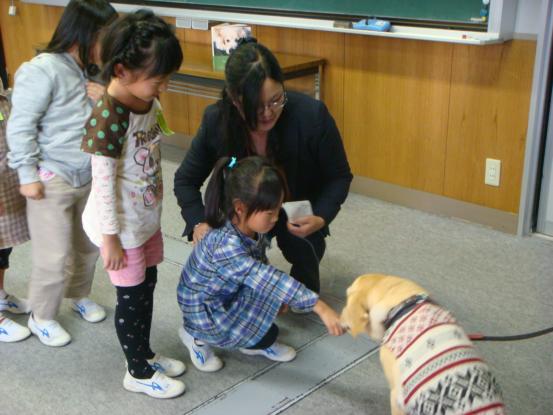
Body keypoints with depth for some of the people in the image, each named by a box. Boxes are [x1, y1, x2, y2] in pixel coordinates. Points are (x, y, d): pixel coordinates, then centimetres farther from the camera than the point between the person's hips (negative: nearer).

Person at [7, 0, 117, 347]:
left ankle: (79, 296, 45)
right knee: (55, 258, 2)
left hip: (89, 178, 7)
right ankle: (42, 318, 24)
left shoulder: (91, 71, 3)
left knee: (88, 246, 20)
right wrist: (28, 174, -14)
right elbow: (21, 126, -16)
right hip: (52, 181, -7)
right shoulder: (43, 70, -18)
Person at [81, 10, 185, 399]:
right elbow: (103, 183, -23)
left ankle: (145, 354, 41)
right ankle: (138, 372, 28)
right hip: (122, 226, -7)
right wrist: (110, 238, -17)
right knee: (132, 297, 8)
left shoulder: (148, 100, -4)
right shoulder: (108, 118, -28)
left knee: (147, 286, 21)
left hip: (148, 218, 7)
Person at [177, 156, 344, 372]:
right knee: (266, 335, -20)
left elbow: (260, 269, 6)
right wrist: (320, 307, -46)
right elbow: (267, 279, -44)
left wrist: (278, 298, -3)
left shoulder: (252, 229, -12)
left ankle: (256, 341, 11)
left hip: (227, 299, 7)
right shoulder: (226, 246, -38)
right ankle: (197, 337, 1)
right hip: (204, 313, -7)